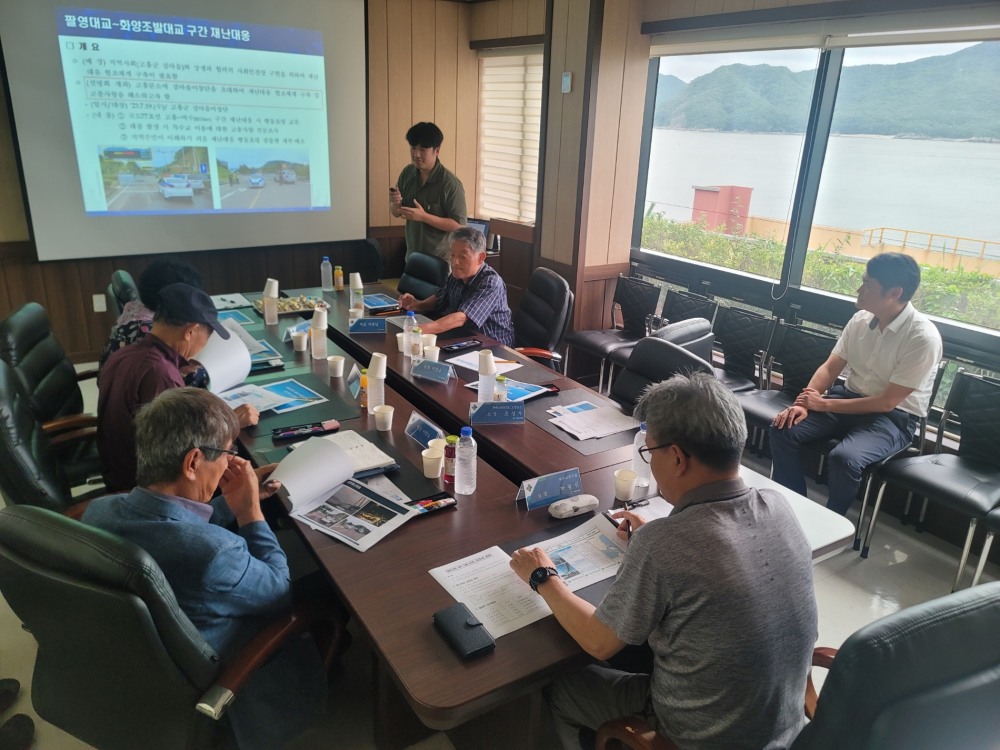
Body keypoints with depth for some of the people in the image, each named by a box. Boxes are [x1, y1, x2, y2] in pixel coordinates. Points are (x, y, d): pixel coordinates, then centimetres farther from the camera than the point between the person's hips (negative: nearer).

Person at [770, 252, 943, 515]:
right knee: (783, 429, -14)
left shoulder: (923, 337, -20)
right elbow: (830, 368, 4)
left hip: (894, 417, -6)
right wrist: (804, 402, -14)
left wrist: (824, 404, -18)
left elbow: (888, 402, -20)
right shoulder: (860, 319, -1)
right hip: (849, 398, 6)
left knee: (843, 459, -34)